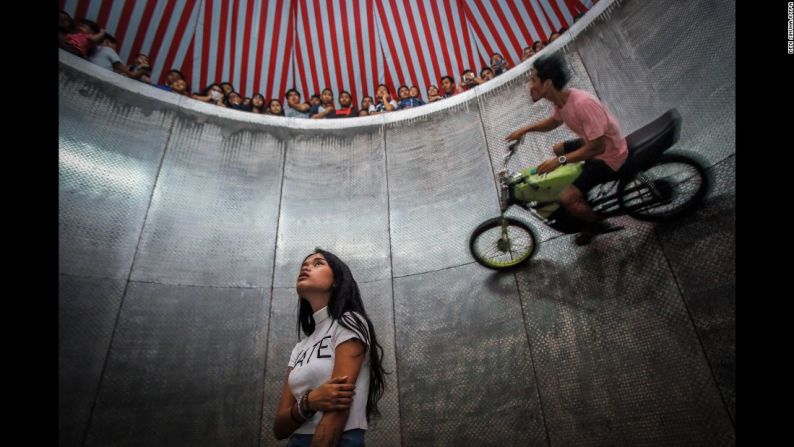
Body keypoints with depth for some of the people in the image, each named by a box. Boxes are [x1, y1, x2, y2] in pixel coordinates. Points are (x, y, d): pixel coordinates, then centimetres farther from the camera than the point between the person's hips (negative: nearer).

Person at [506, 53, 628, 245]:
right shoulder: (561, 99, -4)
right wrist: (526, 129, 4)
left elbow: (597, 146, -32)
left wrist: (559, 161, -30)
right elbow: (554, 121, 18)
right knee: (558, 149, 28)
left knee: (567, 198, -20)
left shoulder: (582, 103, -33)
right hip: (595, 144, 10)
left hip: (609, 155, -9)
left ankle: (598, 224, 9)